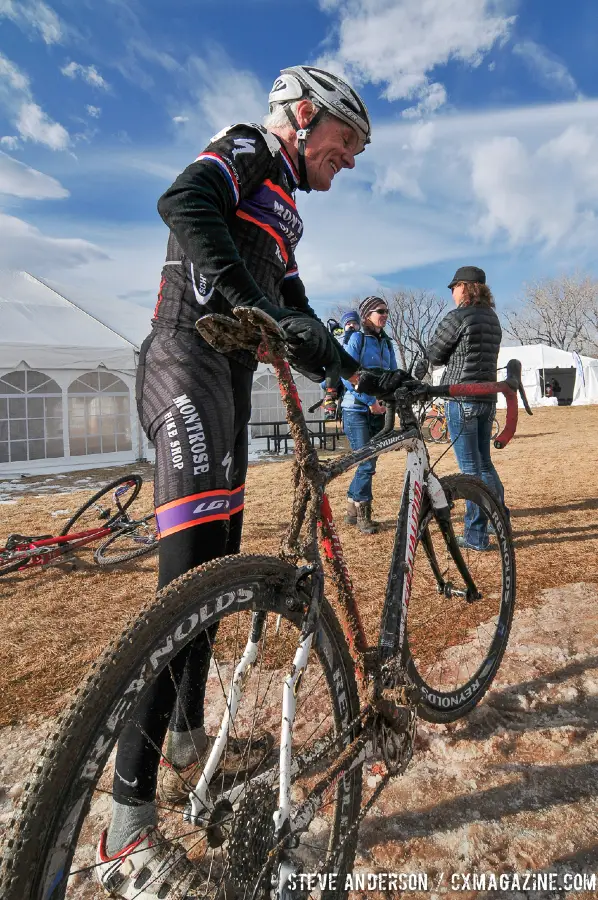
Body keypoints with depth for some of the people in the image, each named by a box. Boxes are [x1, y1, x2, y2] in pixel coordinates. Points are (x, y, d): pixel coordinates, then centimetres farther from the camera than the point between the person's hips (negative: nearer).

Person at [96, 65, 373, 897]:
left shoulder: (282, 212, 31)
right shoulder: (245, 151, 5)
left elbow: (295, 313, 28)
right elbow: (183, 205, -18)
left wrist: (361, 373, 20)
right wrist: (259, 304, -32)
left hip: (230, 376, 10)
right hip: (188, 361, -9)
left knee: (218, 565, 9)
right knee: (189, 575, -19)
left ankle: (188, 743, 25)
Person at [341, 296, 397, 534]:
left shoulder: (386, 343, 14)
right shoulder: (356, 338, -6)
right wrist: (370, 400, -17)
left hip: (378, 411, 7)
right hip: (357, 409, -6)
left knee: (369, 462, 9)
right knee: (367, 463, -9)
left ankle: (352, 510, 23)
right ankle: (363, 514, 7)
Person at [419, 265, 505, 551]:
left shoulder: (458, 317, -11)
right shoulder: (493, 318, 13)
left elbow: (433, 355, -5)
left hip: (462, 398, -8)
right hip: (487, 398, 8)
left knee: (471, 468, -2)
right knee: (484, 463, 18)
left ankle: (476, 535, 5)